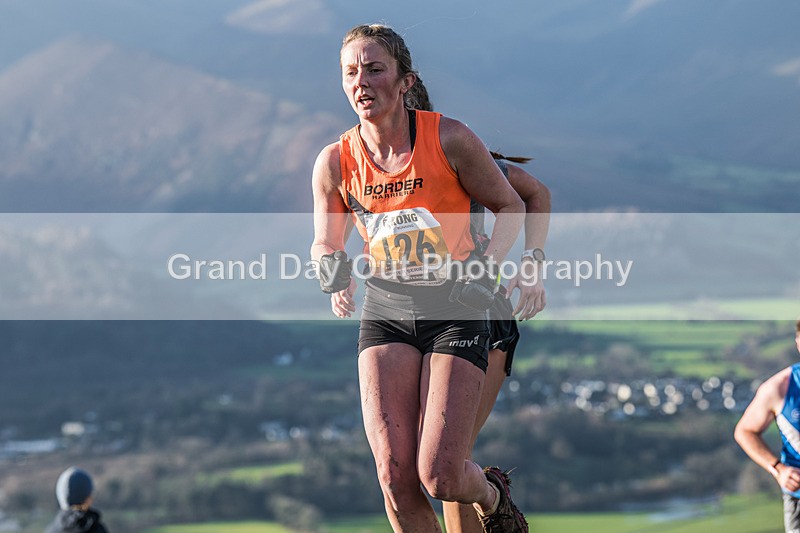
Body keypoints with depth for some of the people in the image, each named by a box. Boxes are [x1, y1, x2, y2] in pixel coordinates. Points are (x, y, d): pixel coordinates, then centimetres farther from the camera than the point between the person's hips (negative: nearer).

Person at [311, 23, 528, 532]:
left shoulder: (449, 139, -12)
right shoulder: (335, 162, -5)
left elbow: (510, 206, 3)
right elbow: (325, 243, 12)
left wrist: (488, 269, -12)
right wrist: (332, 267, -12)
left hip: (455, 309, -3)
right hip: (386, 311, 3)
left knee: (439, 475, -12)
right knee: (396, 477, -10)